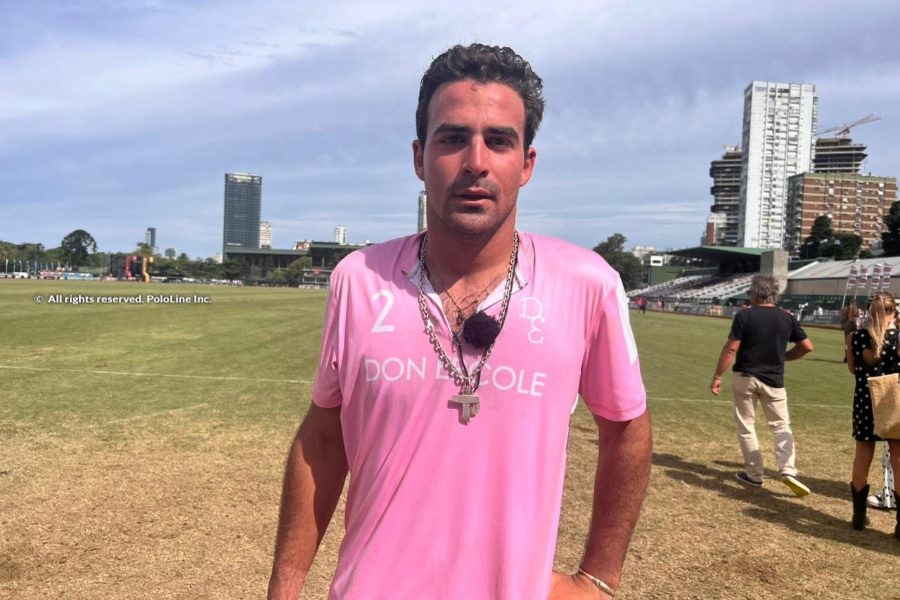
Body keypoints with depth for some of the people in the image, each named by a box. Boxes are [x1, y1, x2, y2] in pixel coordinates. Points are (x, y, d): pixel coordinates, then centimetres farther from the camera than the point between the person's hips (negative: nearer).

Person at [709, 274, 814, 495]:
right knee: (781, 426, 12)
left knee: (746, 427, 10)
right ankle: (788, 470, -5)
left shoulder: (744, 315, -10)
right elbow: (807, 346, 6)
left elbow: (731, 348, -14)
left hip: (745, 378, -2)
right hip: (773, 380, 3)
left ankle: (754, 474, 15)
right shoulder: (786, 318, 2)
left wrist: (717, 376, -9)